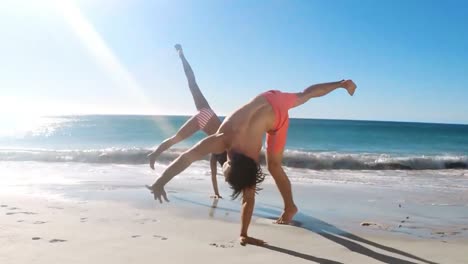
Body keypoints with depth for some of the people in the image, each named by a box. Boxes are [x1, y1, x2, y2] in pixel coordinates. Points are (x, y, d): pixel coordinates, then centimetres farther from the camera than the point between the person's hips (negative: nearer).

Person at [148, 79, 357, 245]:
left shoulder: (251, 158, -33)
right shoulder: (222, 140, -33)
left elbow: (248, 199, -24)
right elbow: (187, 157, -44)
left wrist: (243, 234, -17)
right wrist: (160, 181, -49)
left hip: (277, 115, -4)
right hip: (268, 100, 4)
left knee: (274, 166, 6)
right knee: (305, 95, 29)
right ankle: (341, 84, 52)